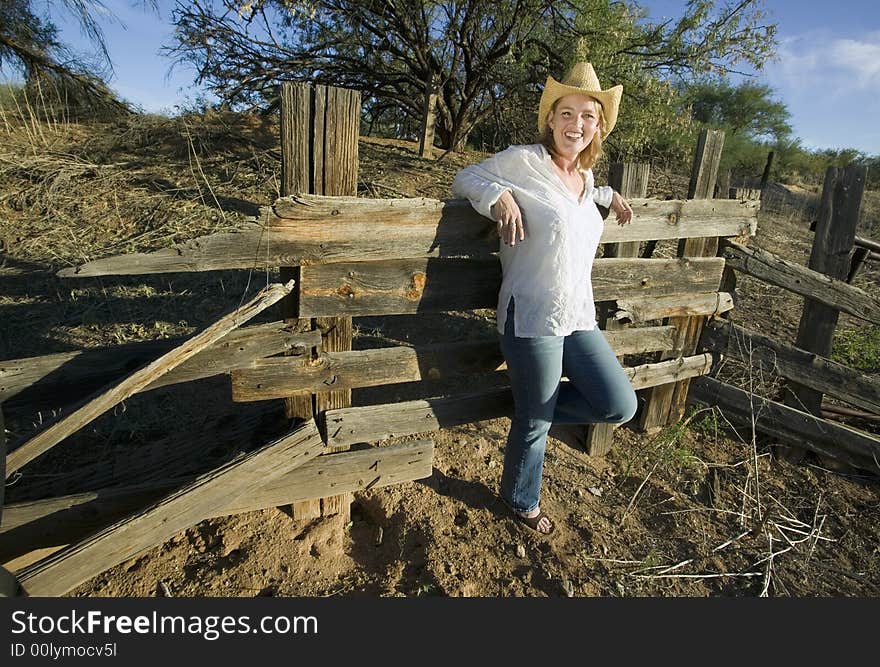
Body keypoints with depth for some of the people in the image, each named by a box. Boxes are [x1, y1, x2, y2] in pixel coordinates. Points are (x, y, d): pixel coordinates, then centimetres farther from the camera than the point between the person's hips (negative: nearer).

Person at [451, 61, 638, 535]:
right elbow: (463, 179, 1)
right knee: (535, 423, 7)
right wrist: (498, 194, -18)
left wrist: (605, 194, 19)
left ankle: (532, 403, 25)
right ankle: (521, 500, 36)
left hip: (579, 317, 7)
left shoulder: (586, 177, 13)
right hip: (532, 318, -7)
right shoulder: (524, 160, -7)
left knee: (619, 406, 2)